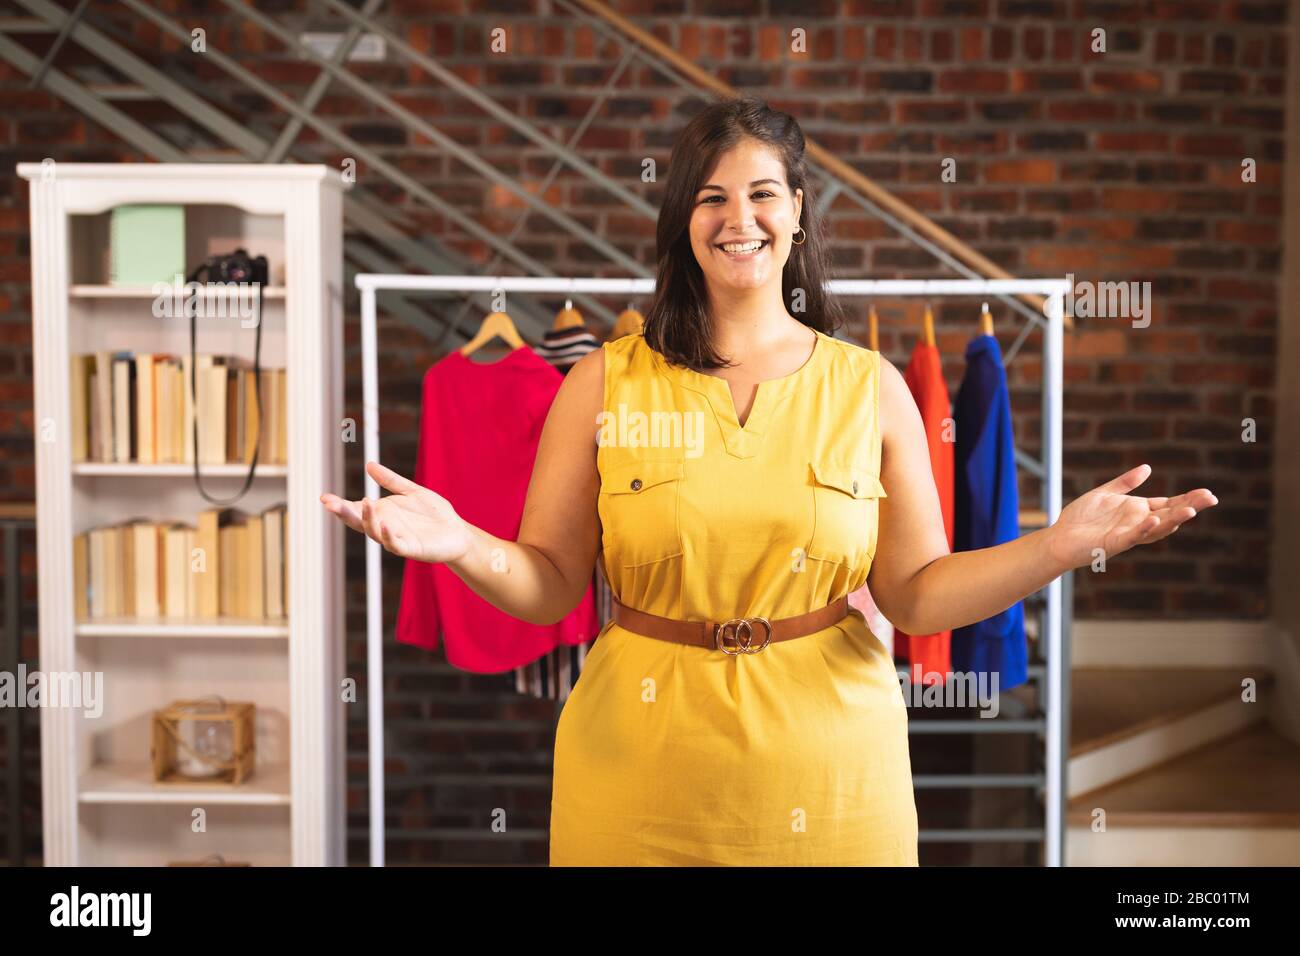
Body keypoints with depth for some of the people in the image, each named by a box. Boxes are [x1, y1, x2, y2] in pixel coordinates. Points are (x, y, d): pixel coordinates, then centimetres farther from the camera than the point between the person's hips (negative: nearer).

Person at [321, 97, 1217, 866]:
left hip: (829, 773, 1)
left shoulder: (869, 386, 2)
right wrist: (463, 545, -21)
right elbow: (551, 586, -2)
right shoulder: (605, 382, -1)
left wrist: (1060, 546, -13)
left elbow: (919, 594, 0)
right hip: (643, 777, 0)